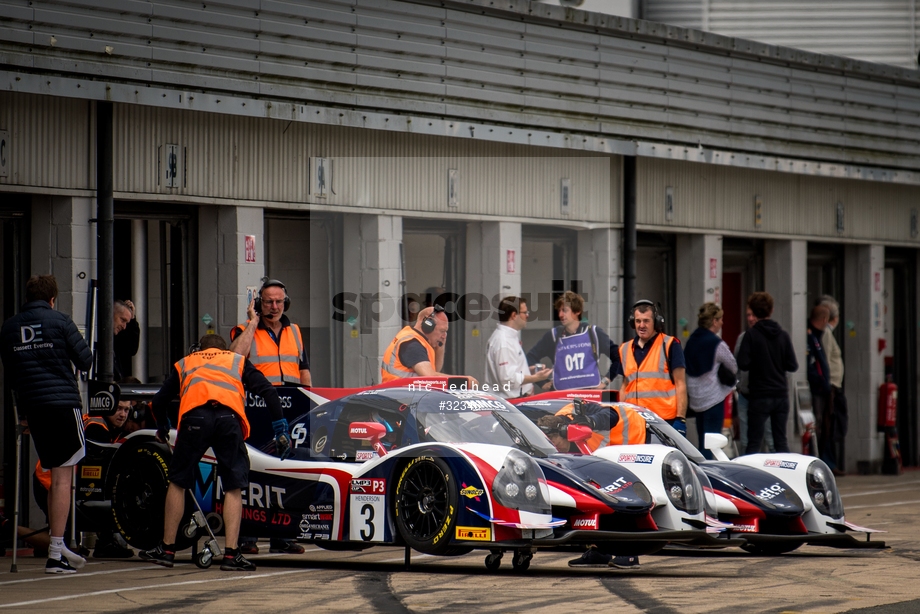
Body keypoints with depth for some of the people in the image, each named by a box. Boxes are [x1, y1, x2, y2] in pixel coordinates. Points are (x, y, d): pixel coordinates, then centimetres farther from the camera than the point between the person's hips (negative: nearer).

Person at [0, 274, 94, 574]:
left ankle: (59, 549, 18)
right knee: (62, 478, -4)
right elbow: (85, 360, -3)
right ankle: (56, 552, -9)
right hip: (64, 403, -5)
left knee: (56, 477, 15)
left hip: (32, 406, 5)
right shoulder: (59, 322, -3)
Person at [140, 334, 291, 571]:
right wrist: (281, 430, 19)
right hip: (229, 417, 0)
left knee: (177, 483, 15)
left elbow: (159, 401, 33)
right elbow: (268, 391, 19)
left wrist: (162, 429, 52)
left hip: (194, 417, 0)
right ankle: (231, 554, 0)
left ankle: (167, 549, 20)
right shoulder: (237, 360, 32)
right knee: (234, 489, 8)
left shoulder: (185, 363, 34)